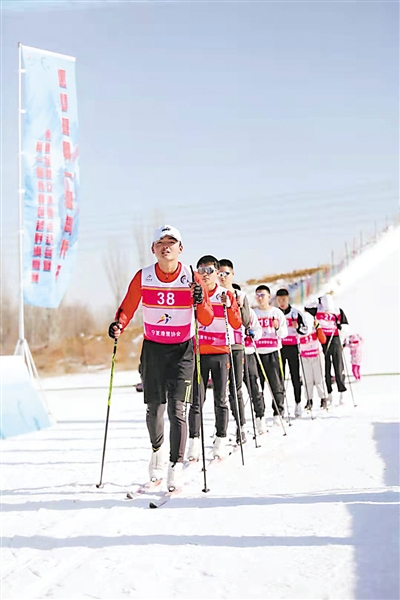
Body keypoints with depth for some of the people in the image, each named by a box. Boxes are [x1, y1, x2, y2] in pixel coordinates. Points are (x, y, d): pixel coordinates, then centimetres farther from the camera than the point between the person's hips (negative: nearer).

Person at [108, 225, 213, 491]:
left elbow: (207, 321, -9)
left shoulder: (192, 279, -10)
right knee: (155, 408, 7)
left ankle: (177, 465, -8)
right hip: (153, 348, 2)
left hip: (182, 350, -2)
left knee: (177, 408, -12)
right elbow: (127, 308, 1)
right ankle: (157, 448, 37)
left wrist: (201, 303, -29)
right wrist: (119, 325, -20)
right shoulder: (143, 277, -7)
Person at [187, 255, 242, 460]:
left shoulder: (226, 295, 6)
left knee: (221, 400, 3)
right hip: (198, 354, -1)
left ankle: (221, 441, 10)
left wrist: (228, 306, -15)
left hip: (220, 354, 1)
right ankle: (194, 443, 1)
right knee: (197, 400, -4)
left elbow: (237, 324, 0)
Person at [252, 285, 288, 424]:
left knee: (276, 384, -4)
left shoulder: (277, 312, 6)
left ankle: (278, 413, 3)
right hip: (257, 353, 2)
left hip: (273, 352, -2)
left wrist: (278, 328, -14)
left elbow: (284, 333, 5)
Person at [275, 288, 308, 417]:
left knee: (295, 376, 0)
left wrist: (297, 327, -18)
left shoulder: (295, 313, 2)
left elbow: (304, 330, 2)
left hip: (292, 347, -2)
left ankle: (298, 403, 8)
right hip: (279, 348, 2)